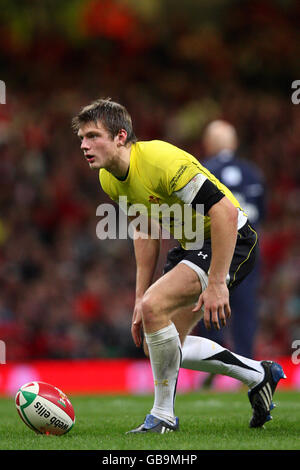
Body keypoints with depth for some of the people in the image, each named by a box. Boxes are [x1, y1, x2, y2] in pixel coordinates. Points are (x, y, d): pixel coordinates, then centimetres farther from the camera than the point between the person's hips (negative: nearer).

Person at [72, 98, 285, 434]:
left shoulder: (160, 160, -29)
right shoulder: (109, 179, -2)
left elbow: (225, 211, -31)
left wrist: (216, 283, -32)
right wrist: (140, 298, 7)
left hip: (231, 241, -10)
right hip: (189, 245, 10)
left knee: (154, 307, -28)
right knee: (158, 346, 10)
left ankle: (163, 416, -12)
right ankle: (258, 374, 27)